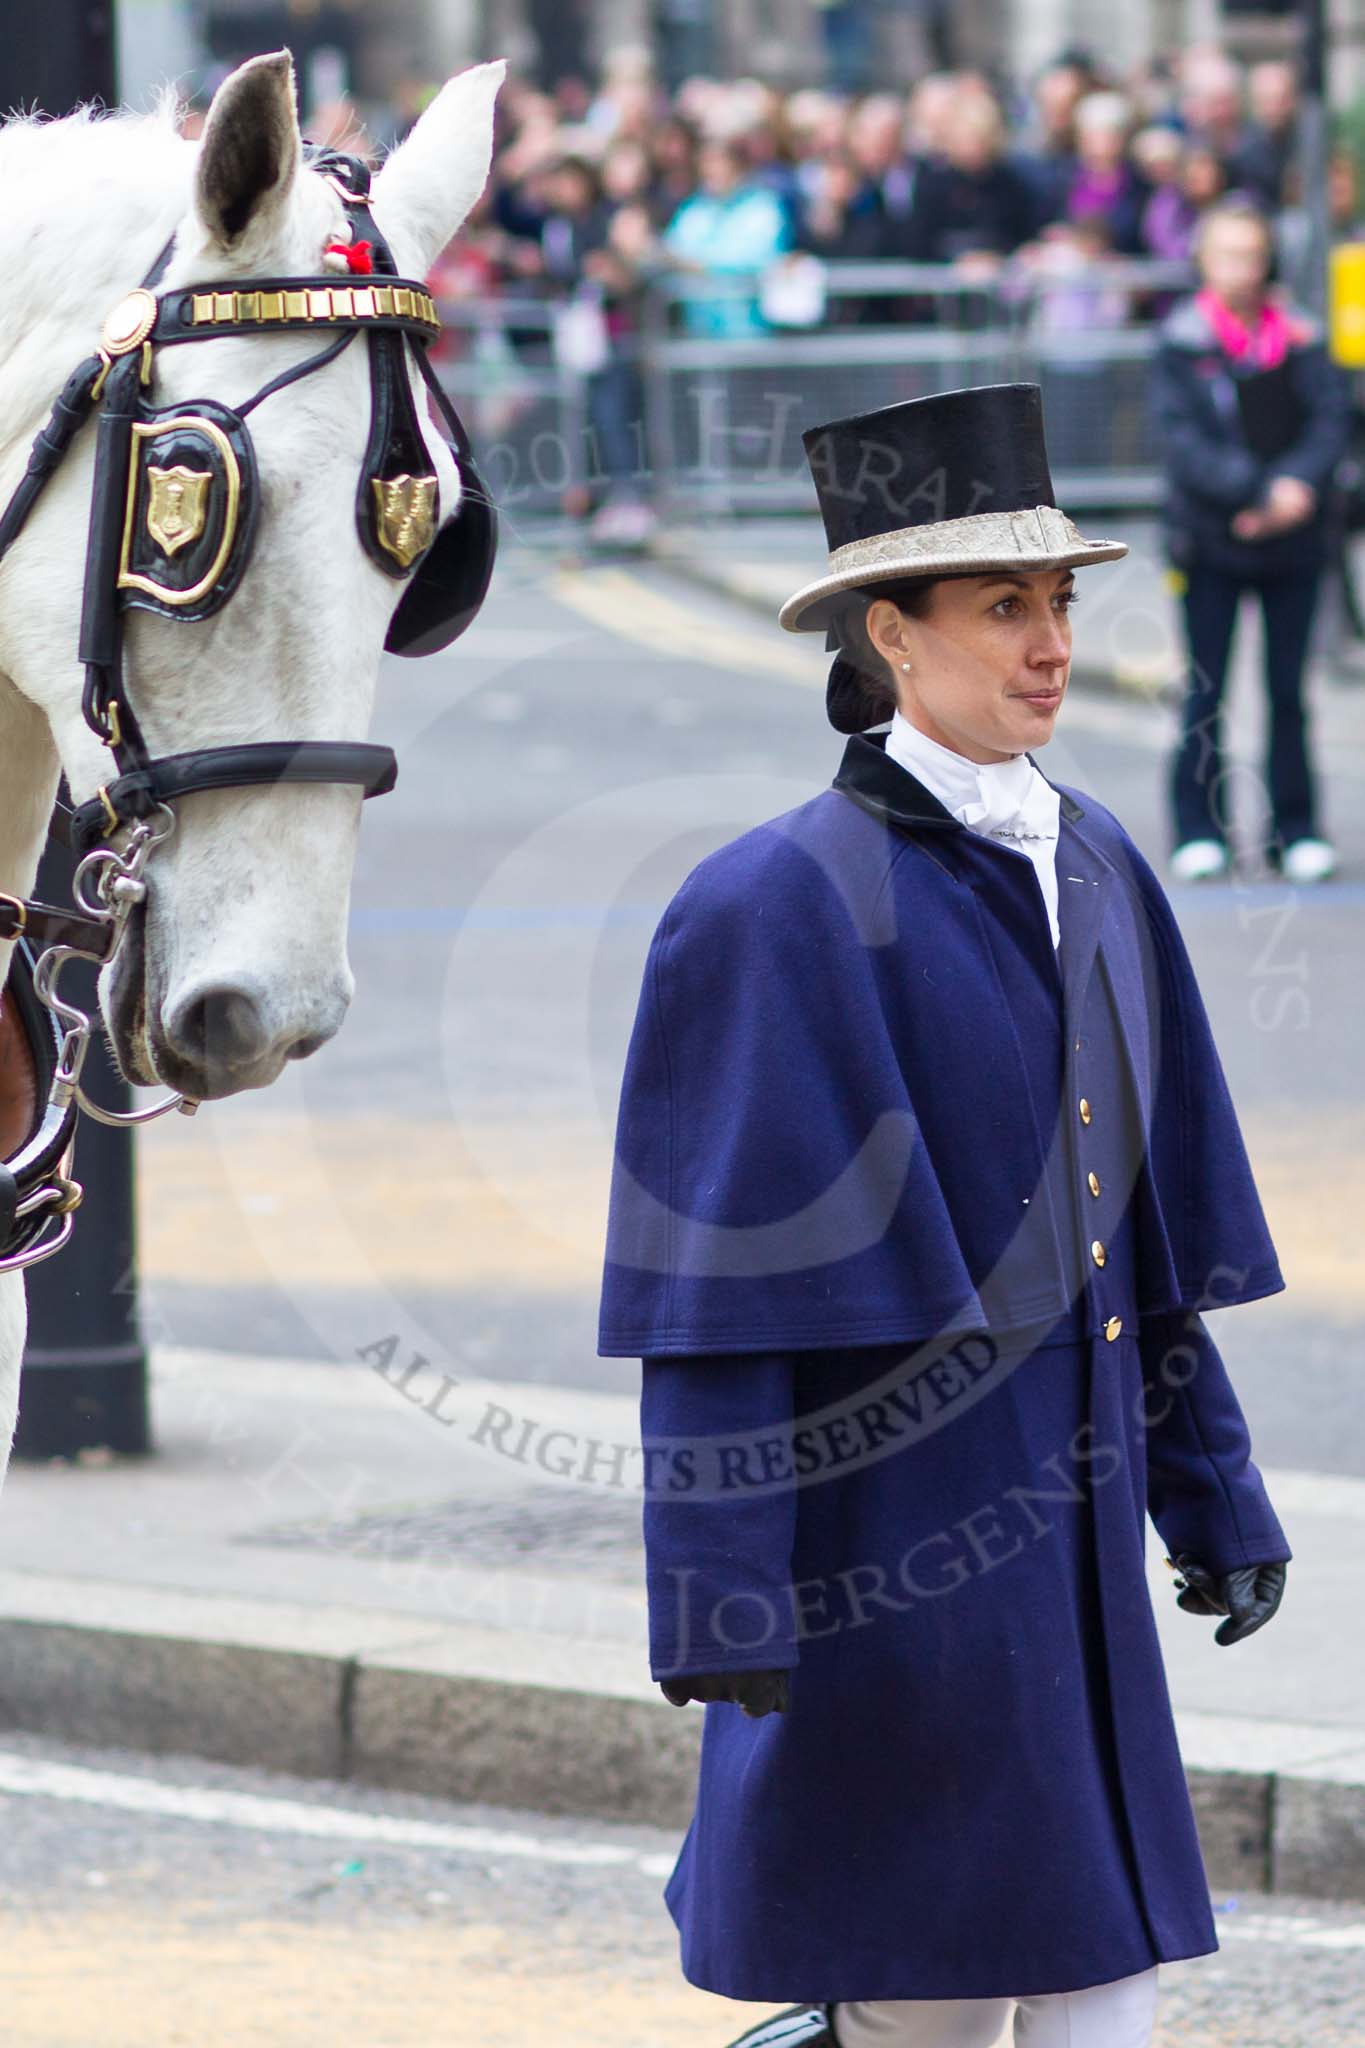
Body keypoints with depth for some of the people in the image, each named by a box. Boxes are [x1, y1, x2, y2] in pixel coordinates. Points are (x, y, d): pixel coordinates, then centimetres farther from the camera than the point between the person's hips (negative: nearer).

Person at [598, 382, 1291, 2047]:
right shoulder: (776, 909, -12)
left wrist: (1212, 1489, 15)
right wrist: (717, 1600, -17)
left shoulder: (1095, 873, 10)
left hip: (1064, 1527, 7)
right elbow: (711, 1304, -13)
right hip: (889, 1522, -7)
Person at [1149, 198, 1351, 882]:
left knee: (1287, 690, 5)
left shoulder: (1300, 338, 5)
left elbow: (1332, 418, 0)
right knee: (1204, 692, 0)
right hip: (1209, 539, -2)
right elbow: (1182, 437, -10)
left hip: (1292, 542, 2)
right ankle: (1199, 831, 9)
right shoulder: (1181, 340, -2)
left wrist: (1298, 485, -18)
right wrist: (1260, 490, -19)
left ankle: (1295, 830, 13)